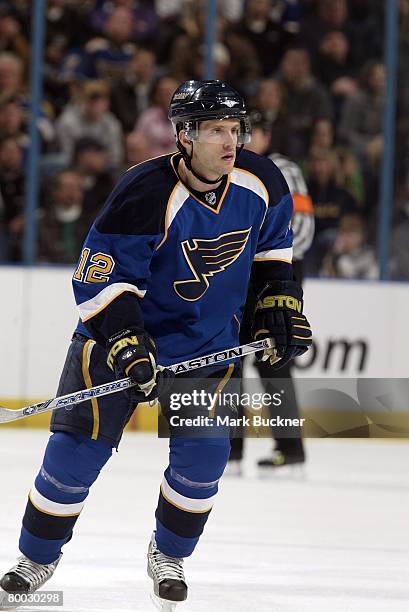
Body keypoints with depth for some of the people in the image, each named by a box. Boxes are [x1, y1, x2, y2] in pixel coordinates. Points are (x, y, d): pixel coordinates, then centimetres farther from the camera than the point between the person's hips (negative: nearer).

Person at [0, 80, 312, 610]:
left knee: (203, 456, -7)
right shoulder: (145, 195, -27)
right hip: (119, 333, -4)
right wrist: (126, 345, -33)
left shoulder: (259, 182, -10)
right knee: (77, 451, -5)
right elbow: (100, 278, -24)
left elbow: (271, 244, 11)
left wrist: (279, 305, 5)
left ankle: (169, 556, 17)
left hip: (209, 342, 4)